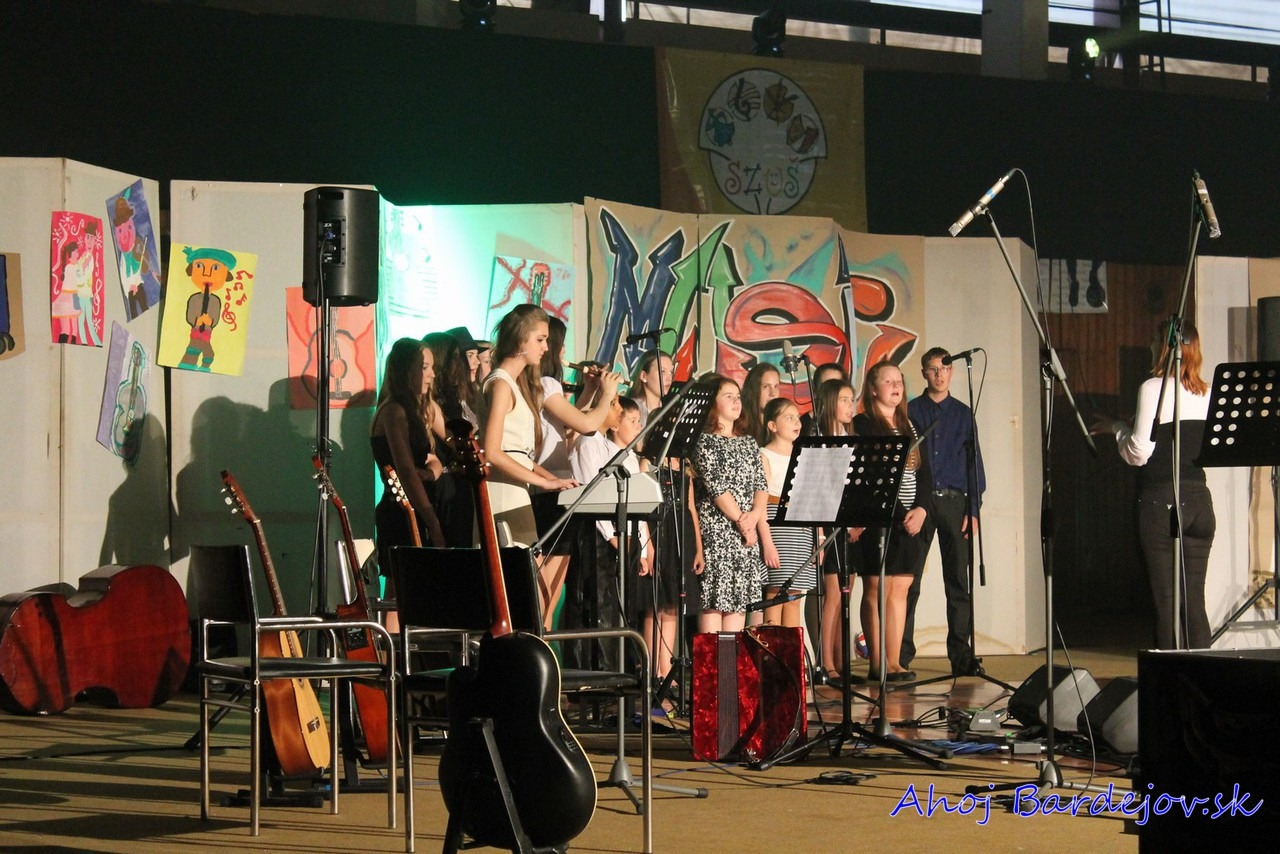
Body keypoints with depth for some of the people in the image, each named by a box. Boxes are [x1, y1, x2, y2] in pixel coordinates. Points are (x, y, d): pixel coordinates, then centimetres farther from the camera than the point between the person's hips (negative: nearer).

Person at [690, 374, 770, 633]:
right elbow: (715, 486, -10)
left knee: (739, 600, 4)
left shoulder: (749, 444, 18)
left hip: (747, 534, 6)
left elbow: (761, 485, 10)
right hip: (715, 531, -6)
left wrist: (755, 515, -9)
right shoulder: (705, 441, -1)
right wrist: (741, 520, -11)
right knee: (712, 601, -9)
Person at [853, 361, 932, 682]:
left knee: (900, 591, 4)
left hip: (911, 520, 6)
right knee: (875, 590, -4)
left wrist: (921, 509, -2)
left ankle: (894, 662, 6)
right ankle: (877, 664, -2)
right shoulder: (862, 424, -1)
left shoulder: (909, 426, 18)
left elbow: (924, 473, 15)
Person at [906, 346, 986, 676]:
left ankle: (961, 655, 6)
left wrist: (973, 509, 0)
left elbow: (974, 462, 10)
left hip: (954, 501, 1)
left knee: (958, 581, 1)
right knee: (908, 581, -2)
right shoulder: (910, 411, 7)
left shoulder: (963, 414, 11)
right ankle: (900, 654, 3)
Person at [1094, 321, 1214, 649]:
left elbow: (1139, 453, -10)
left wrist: (1116, 427, 7)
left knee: (1166, 601, -3)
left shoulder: (1154, 388, -8)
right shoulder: (1207, 392, 9)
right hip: (1199, 499, 6)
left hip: (1161, 501, -6)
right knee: (1194, 601, 7)